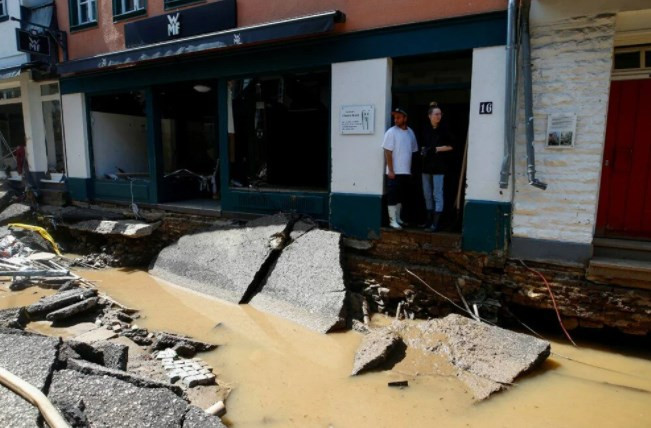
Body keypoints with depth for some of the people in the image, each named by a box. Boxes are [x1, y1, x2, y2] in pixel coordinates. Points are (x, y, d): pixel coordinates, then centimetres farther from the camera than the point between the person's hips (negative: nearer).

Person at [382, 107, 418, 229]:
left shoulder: (410, 132, 9)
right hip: (394, 172, -6)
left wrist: (411, 169, 11)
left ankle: (398, 218, 25)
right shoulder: (391, 132, -8)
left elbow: (413, 151, 14)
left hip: (406, 172, 6)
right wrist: (390, 170, -15)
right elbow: (388, 152, -11)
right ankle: (392, 220, 4)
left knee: (401, 197, 14)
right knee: (393, 197, -3)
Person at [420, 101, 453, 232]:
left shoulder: (443, 130, -4)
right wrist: (423, 151, -2)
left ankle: (435, 223, -3)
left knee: (437, 194, -5)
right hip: (427, 165, 5)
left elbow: (451, 146, -3)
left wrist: (436, 149, -12)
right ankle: (429, 220, 22)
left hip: (439, 166, -5)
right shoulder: (425, 130, 7)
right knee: (427, 194, 11)